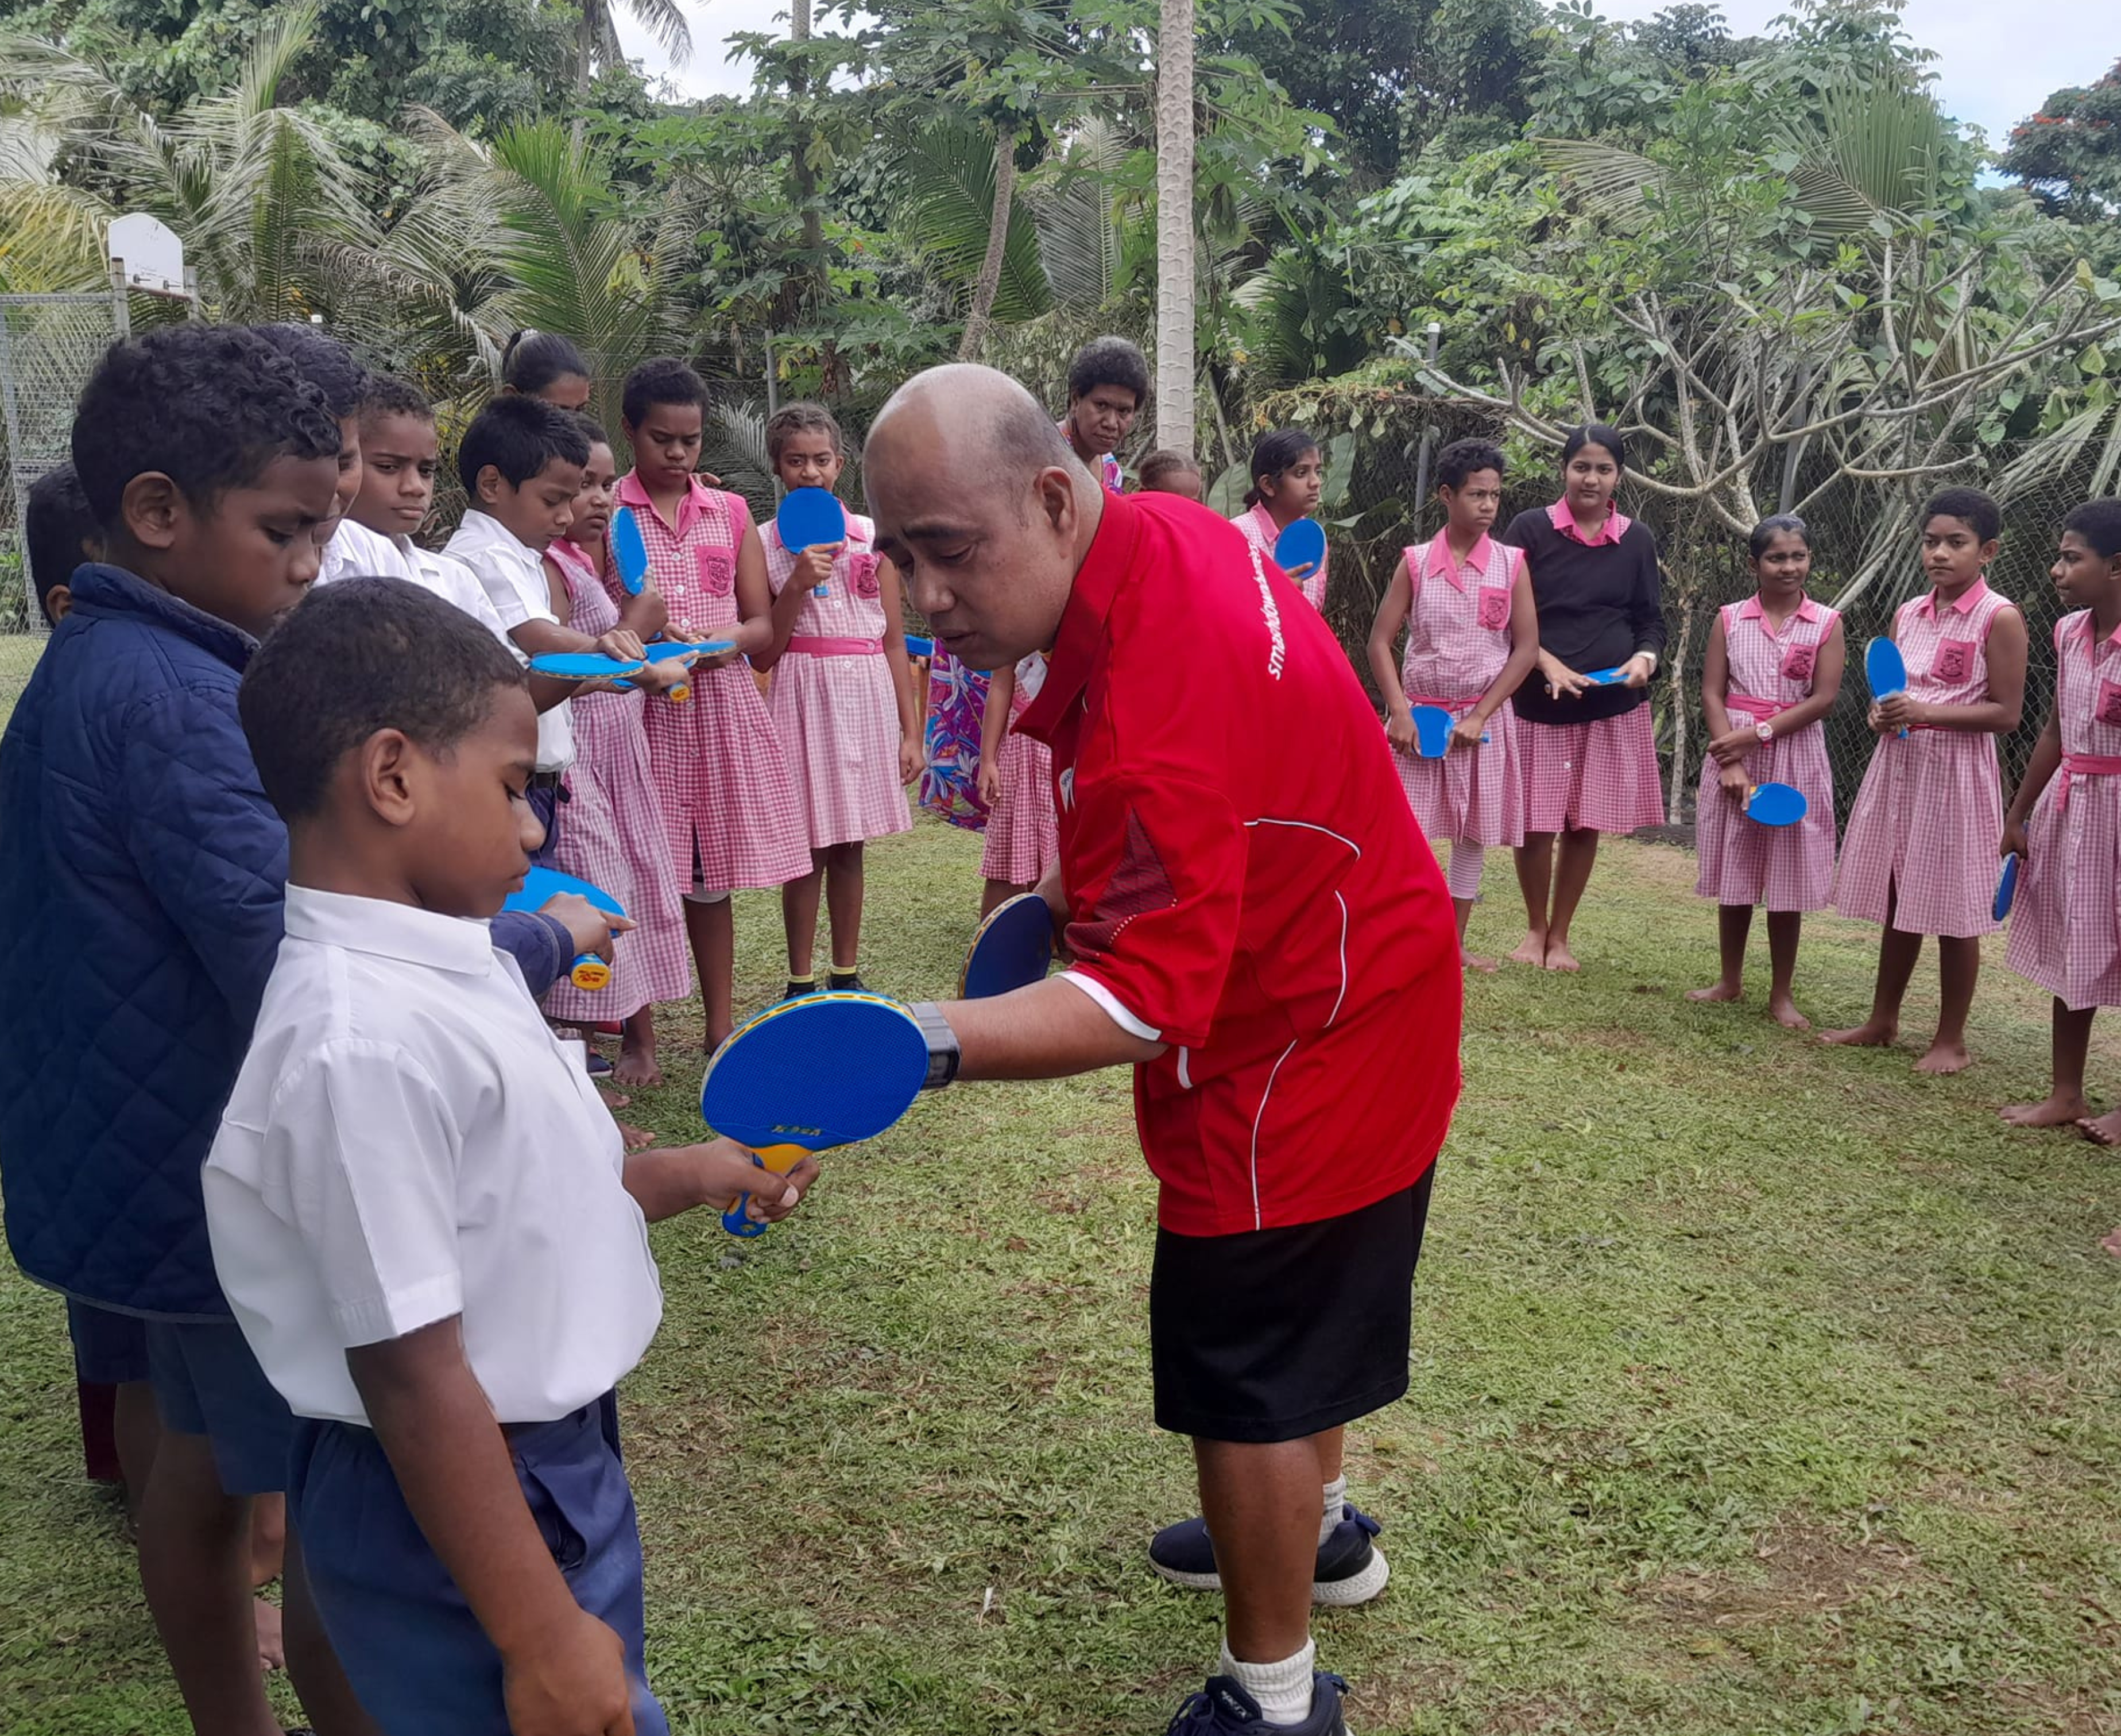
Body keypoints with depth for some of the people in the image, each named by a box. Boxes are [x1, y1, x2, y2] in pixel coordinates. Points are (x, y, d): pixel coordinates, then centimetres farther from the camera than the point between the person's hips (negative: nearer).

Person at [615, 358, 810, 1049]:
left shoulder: (730, 513, 11)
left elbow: (763, 623, 10)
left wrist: (724, 642, -11)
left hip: (721, 705, 3)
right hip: (638, 706, -3)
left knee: (712, 872, 10)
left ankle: (721, 1025, 21)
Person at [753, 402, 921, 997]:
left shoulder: (873, 536, 4)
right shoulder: (763, 544, 0)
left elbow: (894, 640, 5)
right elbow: (762, 655, -3)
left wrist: (910, 730, 2)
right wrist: (798, 584, -15)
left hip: (866, 695, 2)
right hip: (802, 696, -2)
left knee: (849, 846, 10)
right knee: (807, 846, 1)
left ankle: (846, 975, 21)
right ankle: (800, 983, 12)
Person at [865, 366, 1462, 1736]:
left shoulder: (1156, 708, -37)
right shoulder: (1157, 533, -5)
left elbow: (1144, 1001, -38)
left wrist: (930, 1040, -51)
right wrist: (1077, 893, 6)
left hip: (1301, 1046, -10)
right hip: (1346, 993, 10)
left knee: (1248, 1375, 3)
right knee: (1307, 1308, 28)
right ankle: (1318, 1531, 52)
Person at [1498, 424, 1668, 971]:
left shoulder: (1637, 540, 5)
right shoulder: (1530, 529, -3)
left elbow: (1651, 620, 10)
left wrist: (1644, 657, -12)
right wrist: (1548, 664, -17)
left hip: (1612, 704, 2)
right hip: (1538, 701, -2)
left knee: (1585, 825, 6)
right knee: (1536, 824, 1)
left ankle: (1560, 935, 22)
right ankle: (1535, 928, 24)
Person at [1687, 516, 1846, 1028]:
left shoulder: (1826, 624, 0)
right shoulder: (1729, 619, 2)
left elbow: (1823, 699, -8)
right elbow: (1712, 694, -3)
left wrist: (1757, 734, -16)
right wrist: (1731, 764, -14)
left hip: (1795, 758, -1)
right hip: (1732, 754, 1)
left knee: (1788, 879, 4)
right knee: (1734, 873, 9)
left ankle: (1781, 994, 13)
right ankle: (1730, 981, 24)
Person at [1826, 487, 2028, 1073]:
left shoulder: (1999, 618, -9)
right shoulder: (1909, 614, 9)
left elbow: (2005, 713, -12)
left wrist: (1925, 712, -21)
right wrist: (1882, 713, -4)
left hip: (1956, 771, -6)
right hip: (1898, 764, 6)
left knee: (1953, 911, 1)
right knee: (1896, 901, 14)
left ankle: (1951, 1040, 13)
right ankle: (1882, 1021, 26)